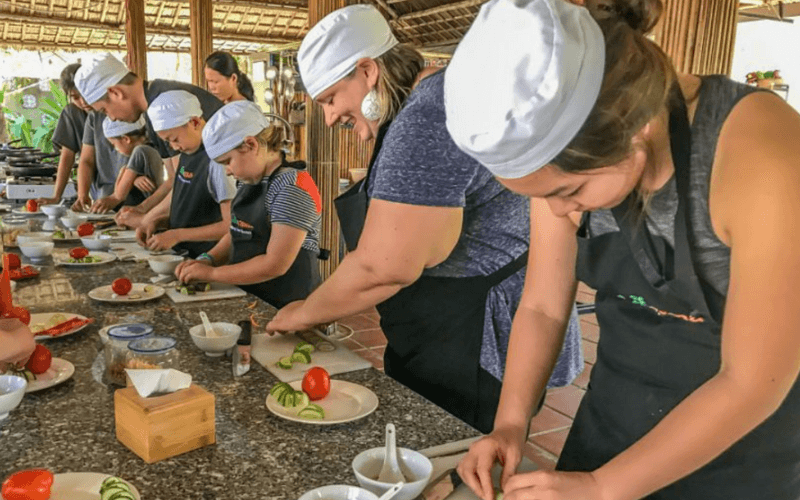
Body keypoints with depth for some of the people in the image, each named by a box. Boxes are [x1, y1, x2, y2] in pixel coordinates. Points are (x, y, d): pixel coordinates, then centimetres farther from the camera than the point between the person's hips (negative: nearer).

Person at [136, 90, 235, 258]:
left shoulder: (219, 160, -18)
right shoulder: (187, 153, 9)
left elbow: (230, 225, -19)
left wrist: (177, 235, -16)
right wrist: (155, 222, 3)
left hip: (206, 261, -8)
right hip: (180, 254, 8)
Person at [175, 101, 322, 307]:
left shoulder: (293, 187, -17)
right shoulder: (250, 180, 11)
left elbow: (275, 264, -20)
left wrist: (211, 273, -13)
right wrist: (209, 259, 3)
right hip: (248, 298, 8)